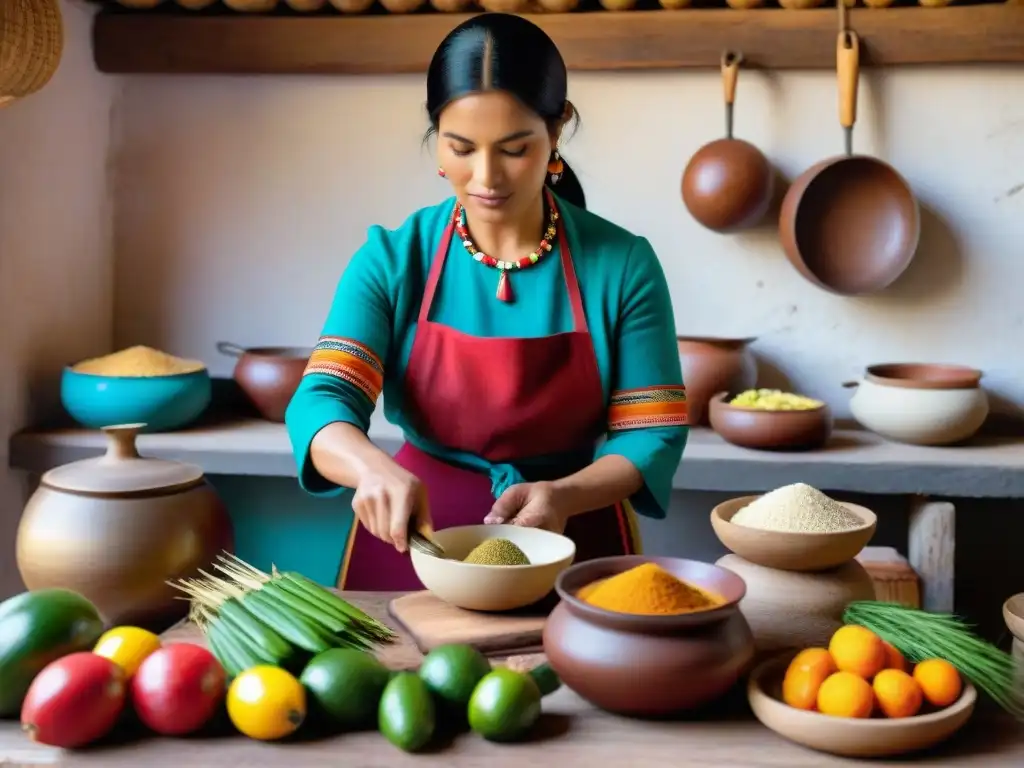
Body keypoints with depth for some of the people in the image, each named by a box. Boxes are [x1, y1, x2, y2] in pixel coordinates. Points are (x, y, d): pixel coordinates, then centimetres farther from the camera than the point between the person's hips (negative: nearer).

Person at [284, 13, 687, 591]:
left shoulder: (621, 263, -10)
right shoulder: (392, 259, -8)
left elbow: (651, 433, -8)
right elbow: (321, 400, -18)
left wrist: (564, 496, -27)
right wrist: (376, 469, -39)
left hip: (571, 551, 0)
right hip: (414, 545, 1)